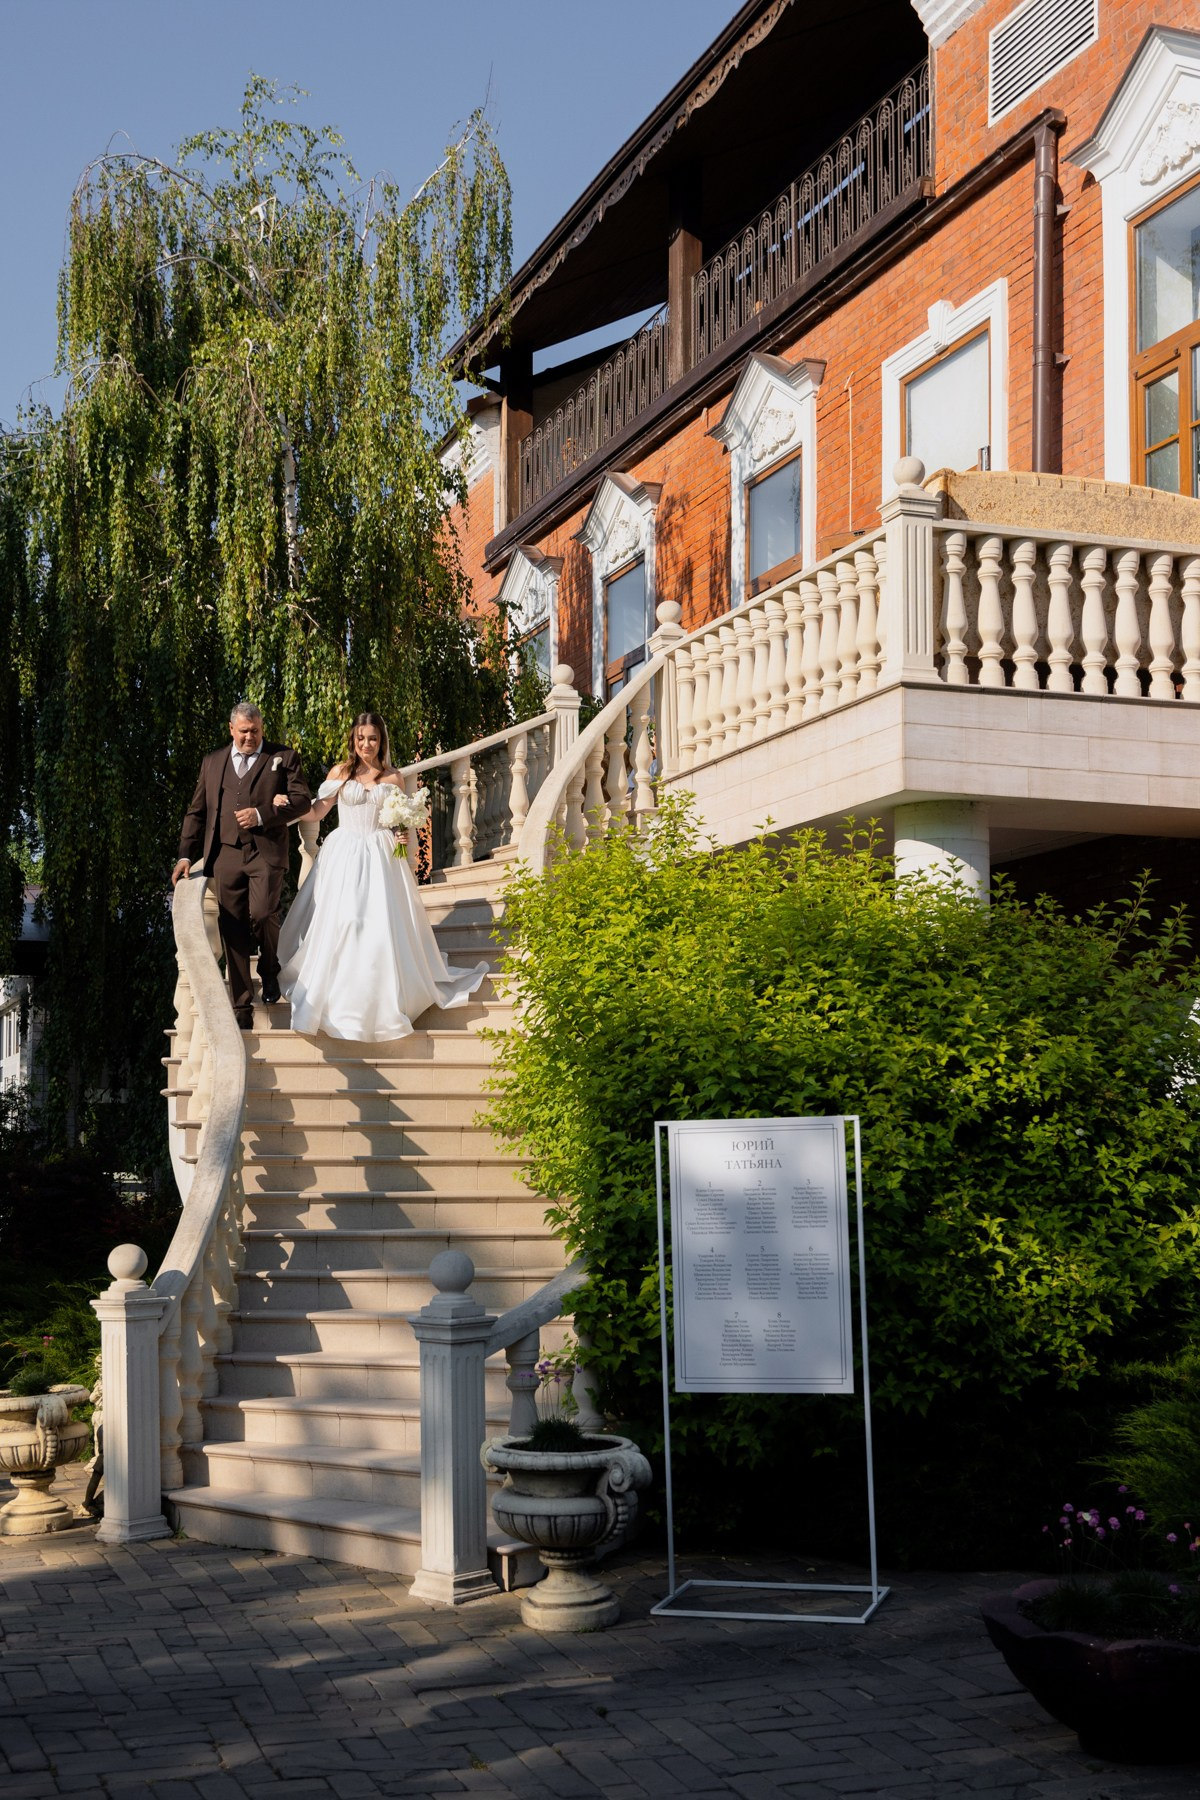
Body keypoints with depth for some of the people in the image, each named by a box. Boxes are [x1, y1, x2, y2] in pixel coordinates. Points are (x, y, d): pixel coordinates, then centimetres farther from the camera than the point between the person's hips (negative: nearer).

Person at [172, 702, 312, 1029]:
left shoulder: (283, 757, 10)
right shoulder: (212, 763, 19)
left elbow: (302, 799, 1)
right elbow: (196, 812, 19)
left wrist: (262, 815, -11)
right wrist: (186, 855, 9)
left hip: (266, 852, -3)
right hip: (225, 855, 3)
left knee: (262, 913, -22)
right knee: (233, 931, 0)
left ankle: (270, 970, 10)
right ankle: (241, 1008, 5)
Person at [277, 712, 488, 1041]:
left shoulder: (393, 777, 8)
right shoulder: (340, 772, 6)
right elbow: (317, 811, 4)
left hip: (380, 857, 0)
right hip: (344, 855, 0)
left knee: (381, 926, -5)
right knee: (338, 925, -4)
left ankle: (381, 1002, 5)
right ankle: (336, 999, 6)